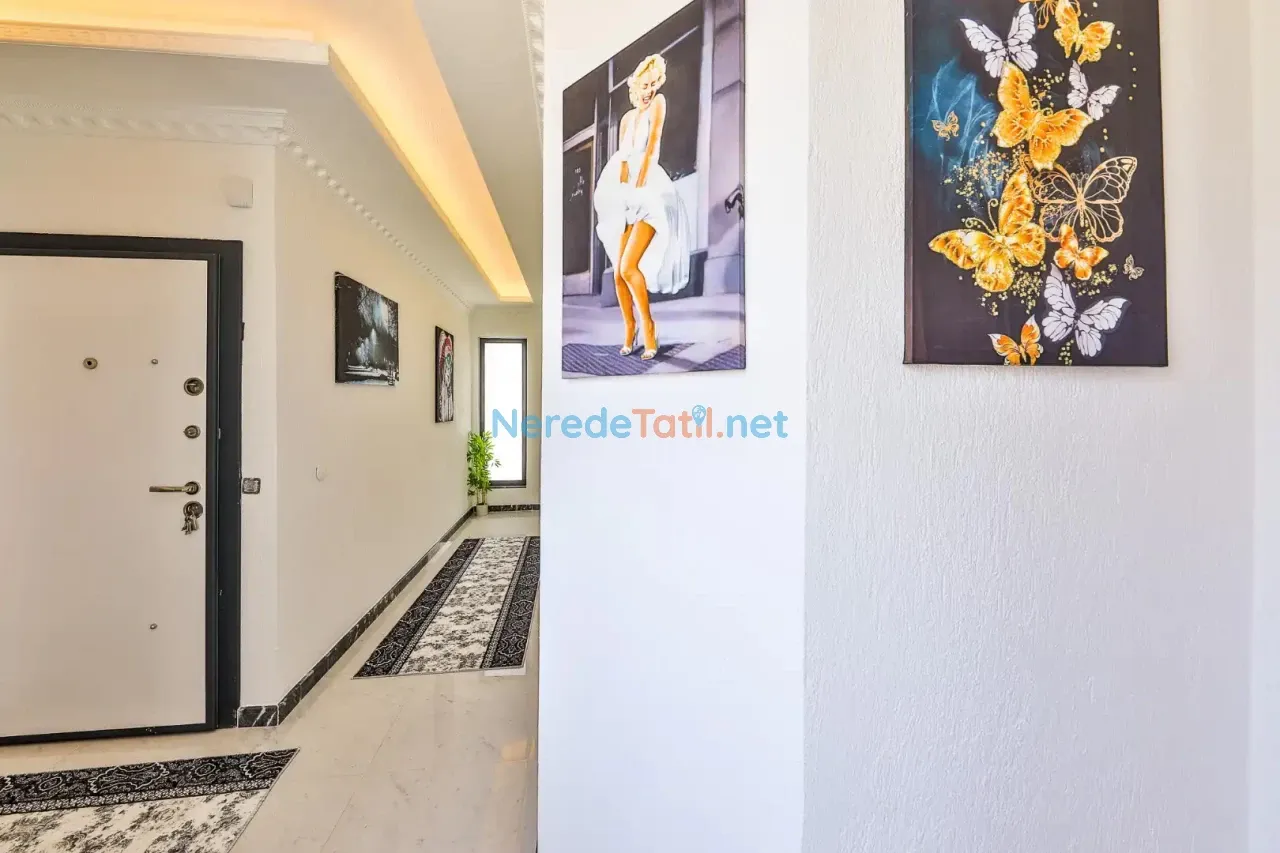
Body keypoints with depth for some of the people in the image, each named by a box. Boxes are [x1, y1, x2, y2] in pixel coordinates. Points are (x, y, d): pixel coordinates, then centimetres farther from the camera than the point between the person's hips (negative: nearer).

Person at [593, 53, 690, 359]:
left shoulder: (658, 103, 6)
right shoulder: (627, 118, 19)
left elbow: (653, 146, -7)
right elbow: (622, 159, 7)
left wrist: (639, 184, -16)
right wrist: (624, 191, -10)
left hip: (650, 193, -6)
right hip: (627, 200, 6)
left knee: (629, 267, -22)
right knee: (618, 273, -1)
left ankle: (648, 326, -7)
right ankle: (629, 331, 11)